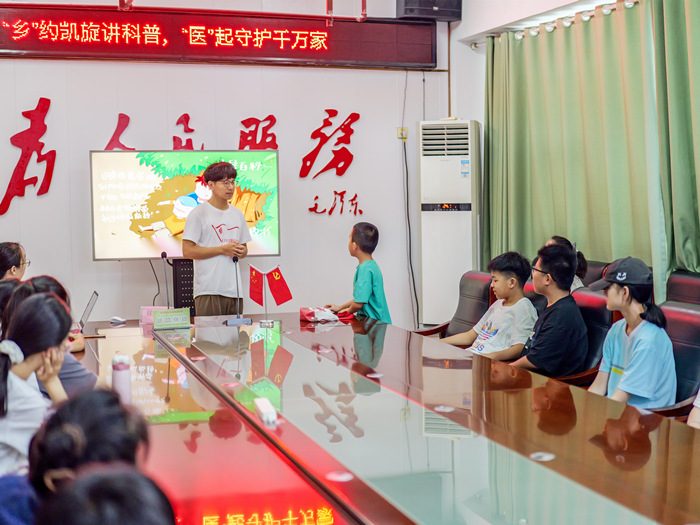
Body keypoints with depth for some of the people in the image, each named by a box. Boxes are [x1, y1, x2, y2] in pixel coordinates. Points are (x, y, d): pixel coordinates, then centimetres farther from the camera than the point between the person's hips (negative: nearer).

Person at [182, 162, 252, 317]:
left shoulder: (238, 214, 17)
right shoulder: (198, 214, -4)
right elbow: (187, 251, -10)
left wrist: (241, 252, 0)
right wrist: (223, 249, -12)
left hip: (235, 291, 6)